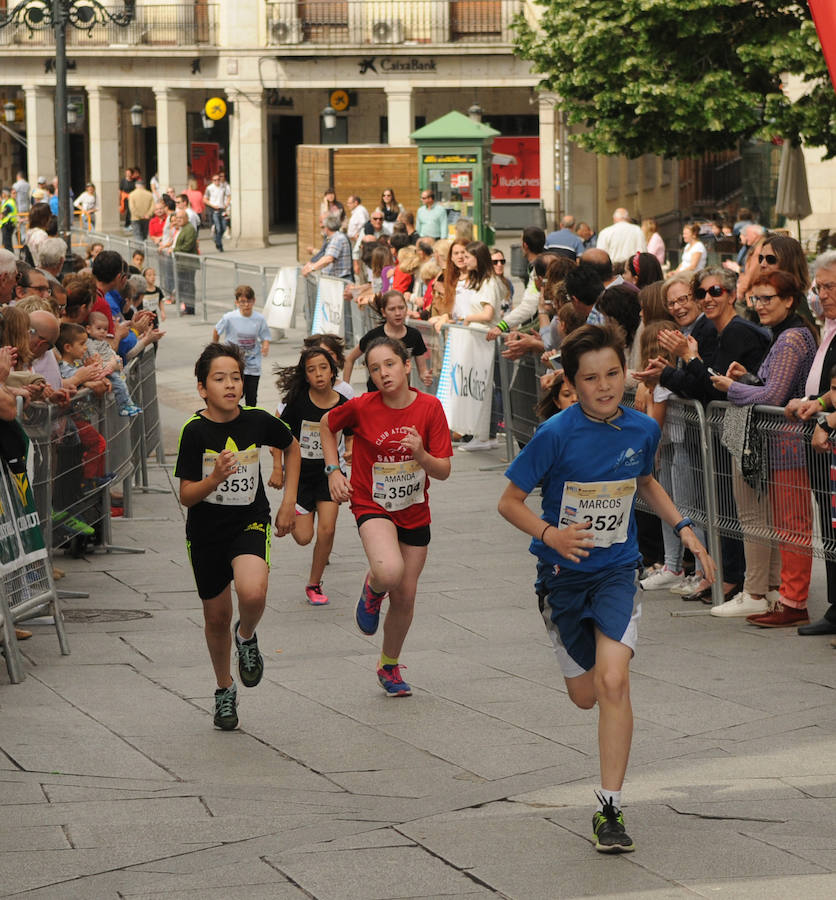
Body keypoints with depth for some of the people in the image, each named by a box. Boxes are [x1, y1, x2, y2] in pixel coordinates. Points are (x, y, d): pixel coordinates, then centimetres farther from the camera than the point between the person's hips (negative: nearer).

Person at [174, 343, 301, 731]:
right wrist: (215, 478, -32)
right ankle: (225, 690, 38)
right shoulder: (195, 430, -15)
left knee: (252, 593, -29)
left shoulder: (258, 421, -10)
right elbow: (186, 496, -13)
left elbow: (292, 448, 12)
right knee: (217, 617, 12)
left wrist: (289, 501, 7)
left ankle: (247, 637, 7)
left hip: (250, 523, 0)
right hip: (206, 531, 0)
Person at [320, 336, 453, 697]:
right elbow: (327, 425, 8)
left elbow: (444, 471, -9)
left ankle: (389, 666, 34)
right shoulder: (361, 407, -15)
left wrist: (421, 454, -29)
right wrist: (333, 471, -2)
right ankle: (372, 590, 6)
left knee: (405, 596, 9)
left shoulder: (429, 407, -11)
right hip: (372, 505, -3)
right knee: (389, 572, -32)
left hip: (414, 510, 3)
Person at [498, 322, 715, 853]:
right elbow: (510, 501, -10)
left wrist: (682, 527, 8)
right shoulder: (556, 435, -17)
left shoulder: (643, 430, -5)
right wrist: (549, 534, -27)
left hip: (617, 573, 1)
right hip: (563, 574, -1)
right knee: (585, 696, 10)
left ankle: (610, 809, -13)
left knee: (613, 683, -19)